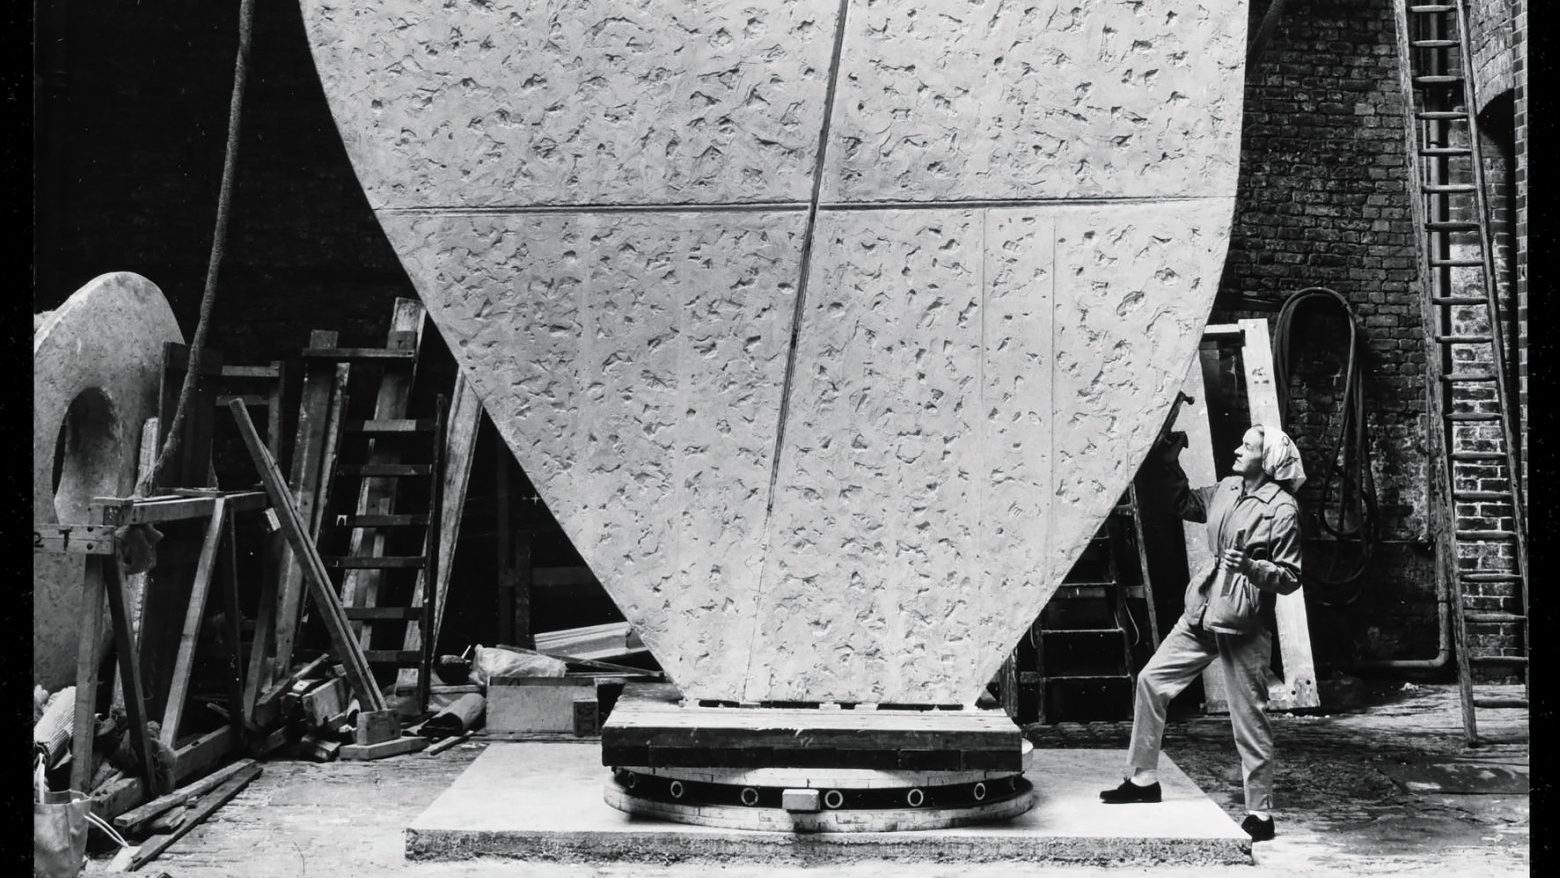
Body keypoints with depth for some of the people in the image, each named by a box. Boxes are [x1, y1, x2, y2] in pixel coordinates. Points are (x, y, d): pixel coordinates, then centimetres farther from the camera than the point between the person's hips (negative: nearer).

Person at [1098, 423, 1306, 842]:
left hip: (1243, 624, -7)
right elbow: (1187, 504, 28)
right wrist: (1172, 465, 17)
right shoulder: (1228, 490, 9)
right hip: (1201, 614, 8)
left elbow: (1290, 577, -10)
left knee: (1249, 720, -2)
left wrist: (1251, 566, -26)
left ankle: (1260, 815, 10)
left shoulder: (1282, 508, -11)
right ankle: (1143, 778, 18)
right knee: (1151, 679, 7)